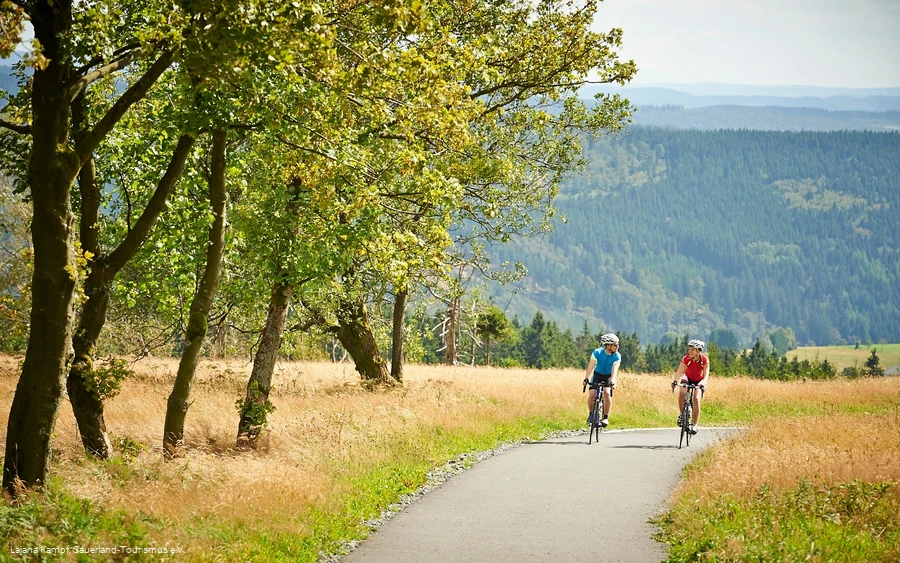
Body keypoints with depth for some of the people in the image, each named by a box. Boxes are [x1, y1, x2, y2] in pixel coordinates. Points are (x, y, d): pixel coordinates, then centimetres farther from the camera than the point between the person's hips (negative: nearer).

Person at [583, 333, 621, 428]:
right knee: (592, 394, -19)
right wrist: (586, 378, -45)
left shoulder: (617, 356, -20)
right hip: (597, 375, 0)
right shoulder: (597, 353, -22)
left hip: (608, 377, 0)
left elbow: (614, 370, -31)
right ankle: (591, 414, 7)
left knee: (607, 393, -26)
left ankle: (605, 417, -16)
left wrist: (612, 381, -49)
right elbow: (591, 366, -31)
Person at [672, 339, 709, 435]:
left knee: (696, 399, -21)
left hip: (699, 380, -1)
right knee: (682, 393, -28)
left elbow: (706, 375, -35)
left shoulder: (704, 359, -29)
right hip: (688, 378, 1)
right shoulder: (686, 358, -28)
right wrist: (675, 381, -53)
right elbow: (679, 371, -34)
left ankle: (694, 425, -14)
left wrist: (703, 384, -54)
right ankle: (681, 414, -7)